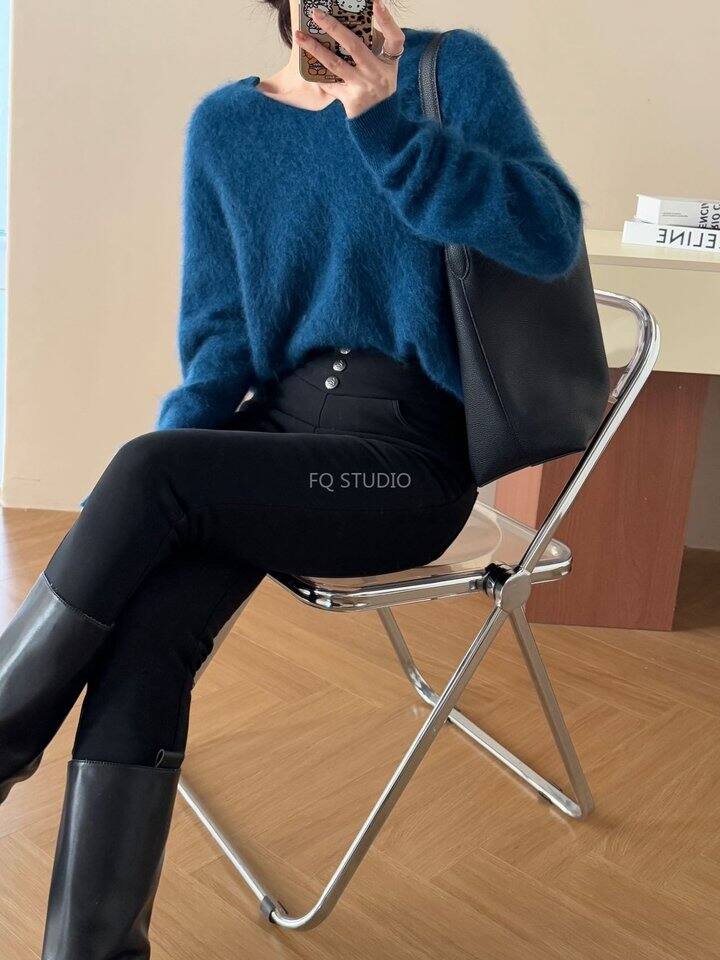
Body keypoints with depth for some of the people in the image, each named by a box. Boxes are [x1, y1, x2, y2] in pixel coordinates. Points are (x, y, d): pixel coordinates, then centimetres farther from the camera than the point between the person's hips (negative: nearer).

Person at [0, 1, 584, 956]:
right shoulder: (224, 124, 11)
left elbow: (551, 237, -12)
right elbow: (218, 325, 9)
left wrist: (386, 123, -21)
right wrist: (181, 431, -10)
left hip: (412, 457, -3)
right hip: (279, 430, 4)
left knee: (148, 471, -26)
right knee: (145, 619, -24)